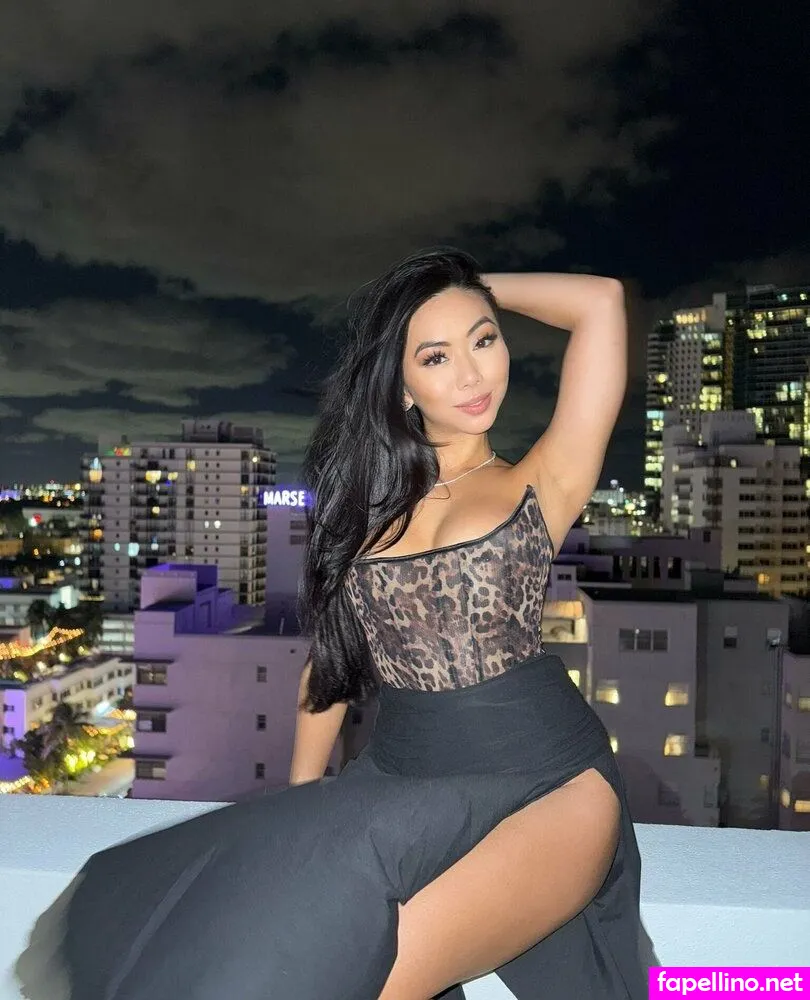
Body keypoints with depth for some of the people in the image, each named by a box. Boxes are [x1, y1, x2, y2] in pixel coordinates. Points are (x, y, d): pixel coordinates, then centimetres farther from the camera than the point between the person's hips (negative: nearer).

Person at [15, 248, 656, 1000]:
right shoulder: (366, 498, 11)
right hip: (402, 781, 4)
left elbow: (601, 301, -6)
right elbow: (332, 654, 15)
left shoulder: (539, 484, 1)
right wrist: (300, 801, 14)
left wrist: (480, 289, 6)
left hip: (549, 785, -3)